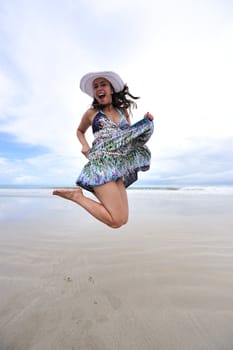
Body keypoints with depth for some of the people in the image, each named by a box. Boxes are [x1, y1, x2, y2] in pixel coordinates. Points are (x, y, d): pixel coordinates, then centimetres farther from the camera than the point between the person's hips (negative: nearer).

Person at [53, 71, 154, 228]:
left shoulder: (123, 111, 19)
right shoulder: (91, 112, 11)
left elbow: (131, 136, 26)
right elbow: (80, 131, 27)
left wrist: (146, 122, 12)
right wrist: (85, 146, 7)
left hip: (119, 168, 6)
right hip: (101, 163, -5)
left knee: (123, 220, 5)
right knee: (116, 221, -14)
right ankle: (76, 195, 2)